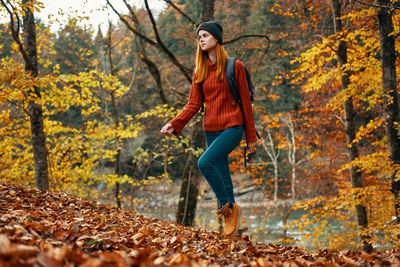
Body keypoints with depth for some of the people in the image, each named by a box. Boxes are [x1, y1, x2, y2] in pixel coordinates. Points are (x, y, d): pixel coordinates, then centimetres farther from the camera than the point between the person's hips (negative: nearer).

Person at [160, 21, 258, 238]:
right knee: (222, 176, 6)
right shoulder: (199, 71, 10)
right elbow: (194, 104, 7)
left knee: (205, 162, -24)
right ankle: (231, 219, 16)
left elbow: (245, 102, -2)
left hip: (232, 126, -5)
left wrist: (251, 134, -3)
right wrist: (174, 125, -8)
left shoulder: (234, 67, -3)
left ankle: (228, 205, -8)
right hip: (211, 129, 6)